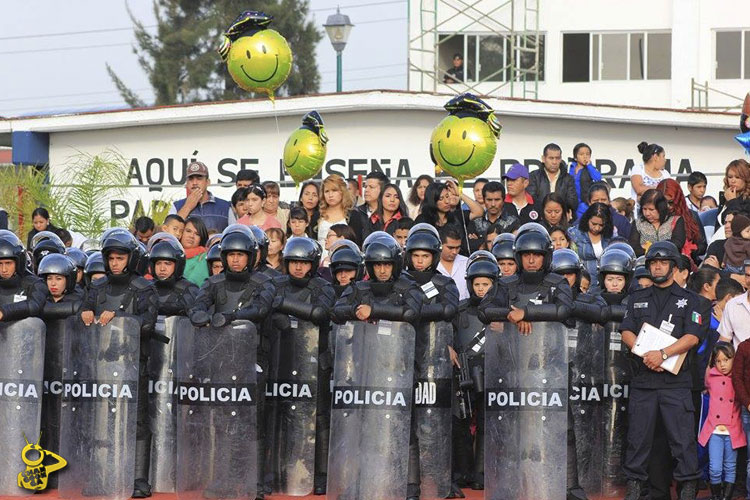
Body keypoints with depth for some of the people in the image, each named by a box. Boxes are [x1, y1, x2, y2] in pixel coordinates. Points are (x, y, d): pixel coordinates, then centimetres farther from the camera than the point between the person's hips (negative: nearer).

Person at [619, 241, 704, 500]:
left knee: (682, 434, -6)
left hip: (676, 379, -3)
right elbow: (626, 332, 8)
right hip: (643, 377, 3)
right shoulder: (637, 298, 16)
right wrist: (645, 355, -10)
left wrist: (663, 354, -16)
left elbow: (692, 336, -4)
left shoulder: (688, 299, 8)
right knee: (638, 433, 4)